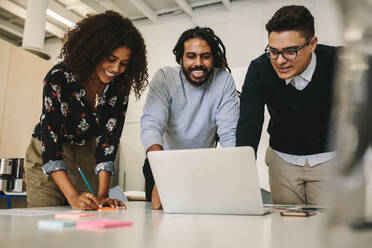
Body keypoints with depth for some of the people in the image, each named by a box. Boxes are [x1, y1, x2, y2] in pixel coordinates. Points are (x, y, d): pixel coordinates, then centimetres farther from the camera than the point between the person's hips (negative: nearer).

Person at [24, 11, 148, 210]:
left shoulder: (120, 86, -14)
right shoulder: (58, 77, -26)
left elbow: (108, 139, -17)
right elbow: (50, 138, -31)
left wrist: (102, 194, -26)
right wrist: (73, 197, -40)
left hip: (87, 156, 3)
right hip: (47, 156, -3)